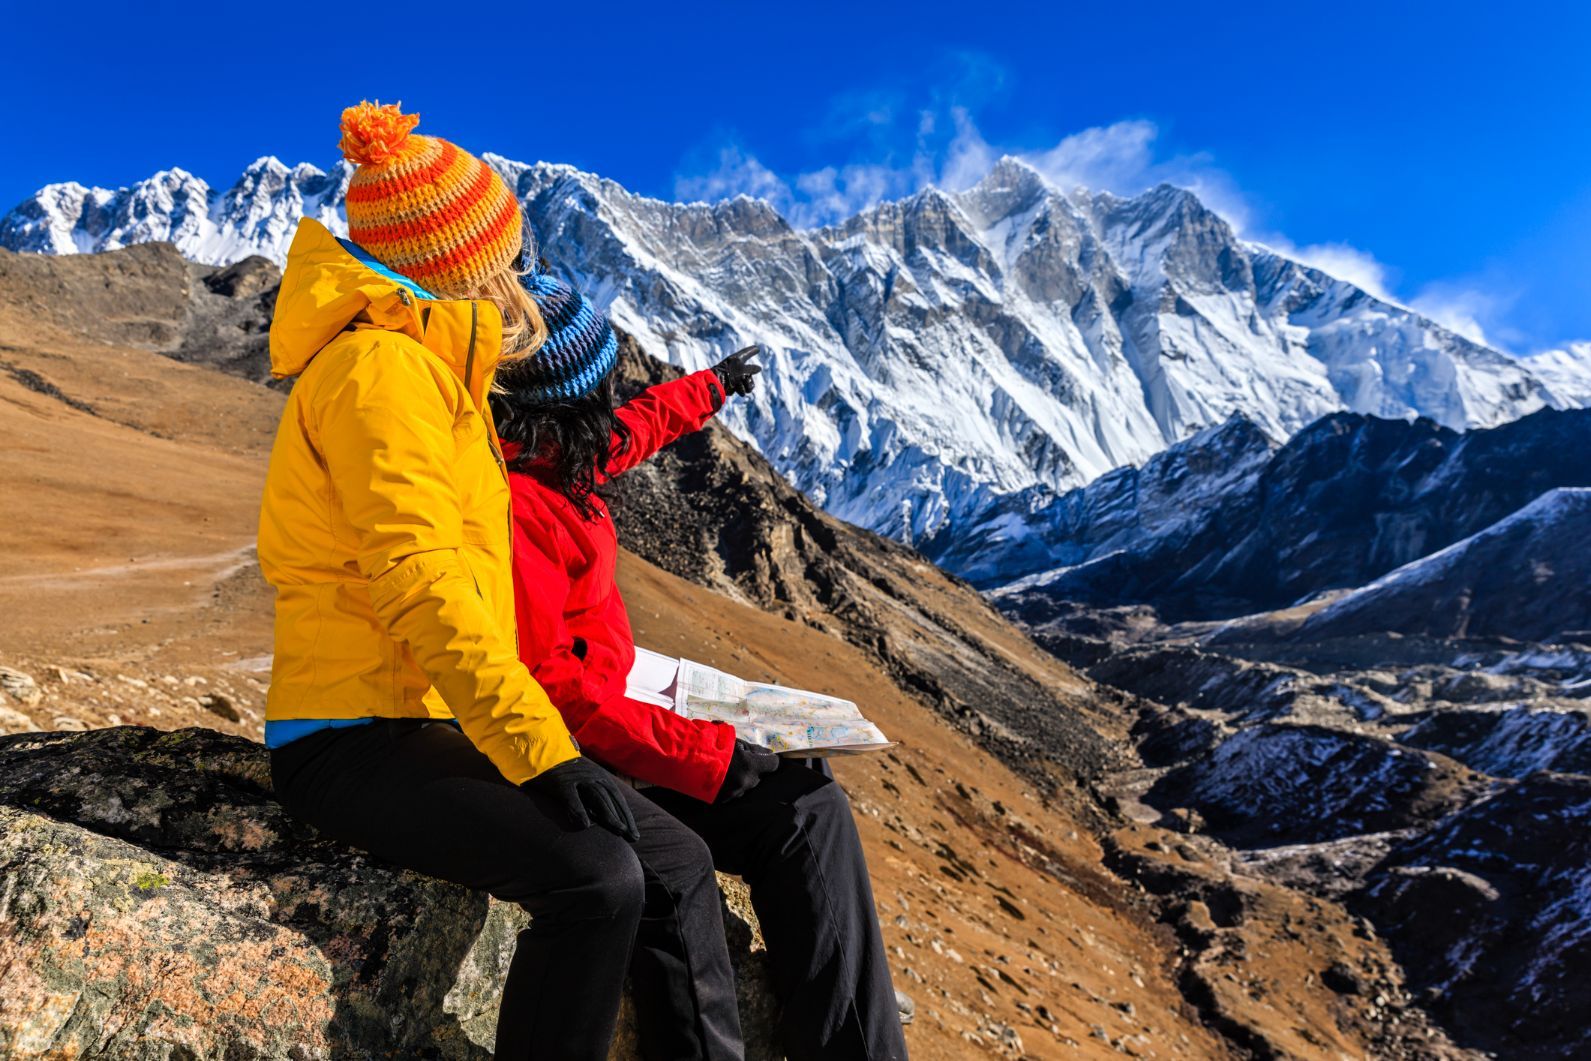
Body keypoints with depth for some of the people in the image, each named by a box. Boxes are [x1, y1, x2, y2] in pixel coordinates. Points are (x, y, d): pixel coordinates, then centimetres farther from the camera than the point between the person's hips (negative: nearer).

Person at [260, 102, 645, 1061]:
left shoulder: (428, 370, 18)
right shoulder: (384, 369, -14)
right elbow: (419, 583, -25)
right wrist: (544, 749, -28)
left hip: (420, 727, 10)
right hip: (356, 741, -10)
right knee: (599, 880, -29)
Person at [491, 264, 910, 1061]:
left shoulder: (551, 455, 5)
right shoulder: (509, 504, -24)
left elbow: (632, 428, 28)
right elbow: (556, 692, -26)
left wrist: (713, 385, 44)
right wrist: (714, 757, -25)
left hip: (600, 719, 9)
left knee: (809, 810, -5)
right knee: (673, 865, -36)